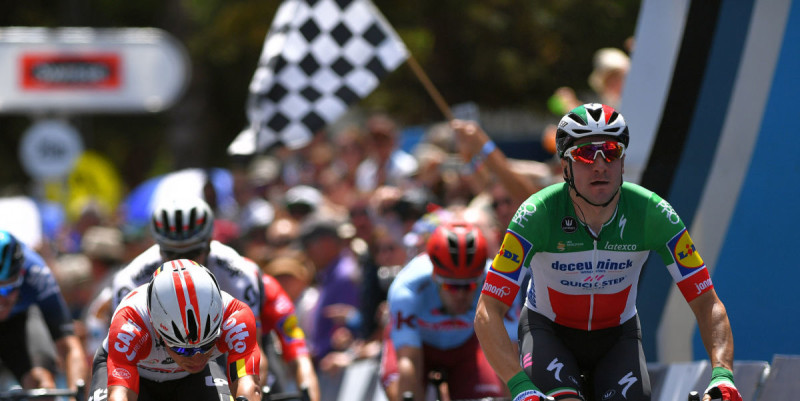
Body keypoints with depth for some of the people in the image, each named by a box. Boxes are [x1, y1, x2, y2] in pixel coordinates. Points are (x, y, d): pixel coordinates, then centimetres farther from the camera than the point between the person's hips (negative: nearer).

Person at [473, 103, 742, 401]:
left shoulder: (653, 213, -22)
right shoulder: (537, 214, -27)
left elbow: (706, 302, -19)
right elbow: (487, 313, -31)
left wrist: (722, 374, -36)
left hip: (617, 335, 2)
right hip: (549, 330, -2)